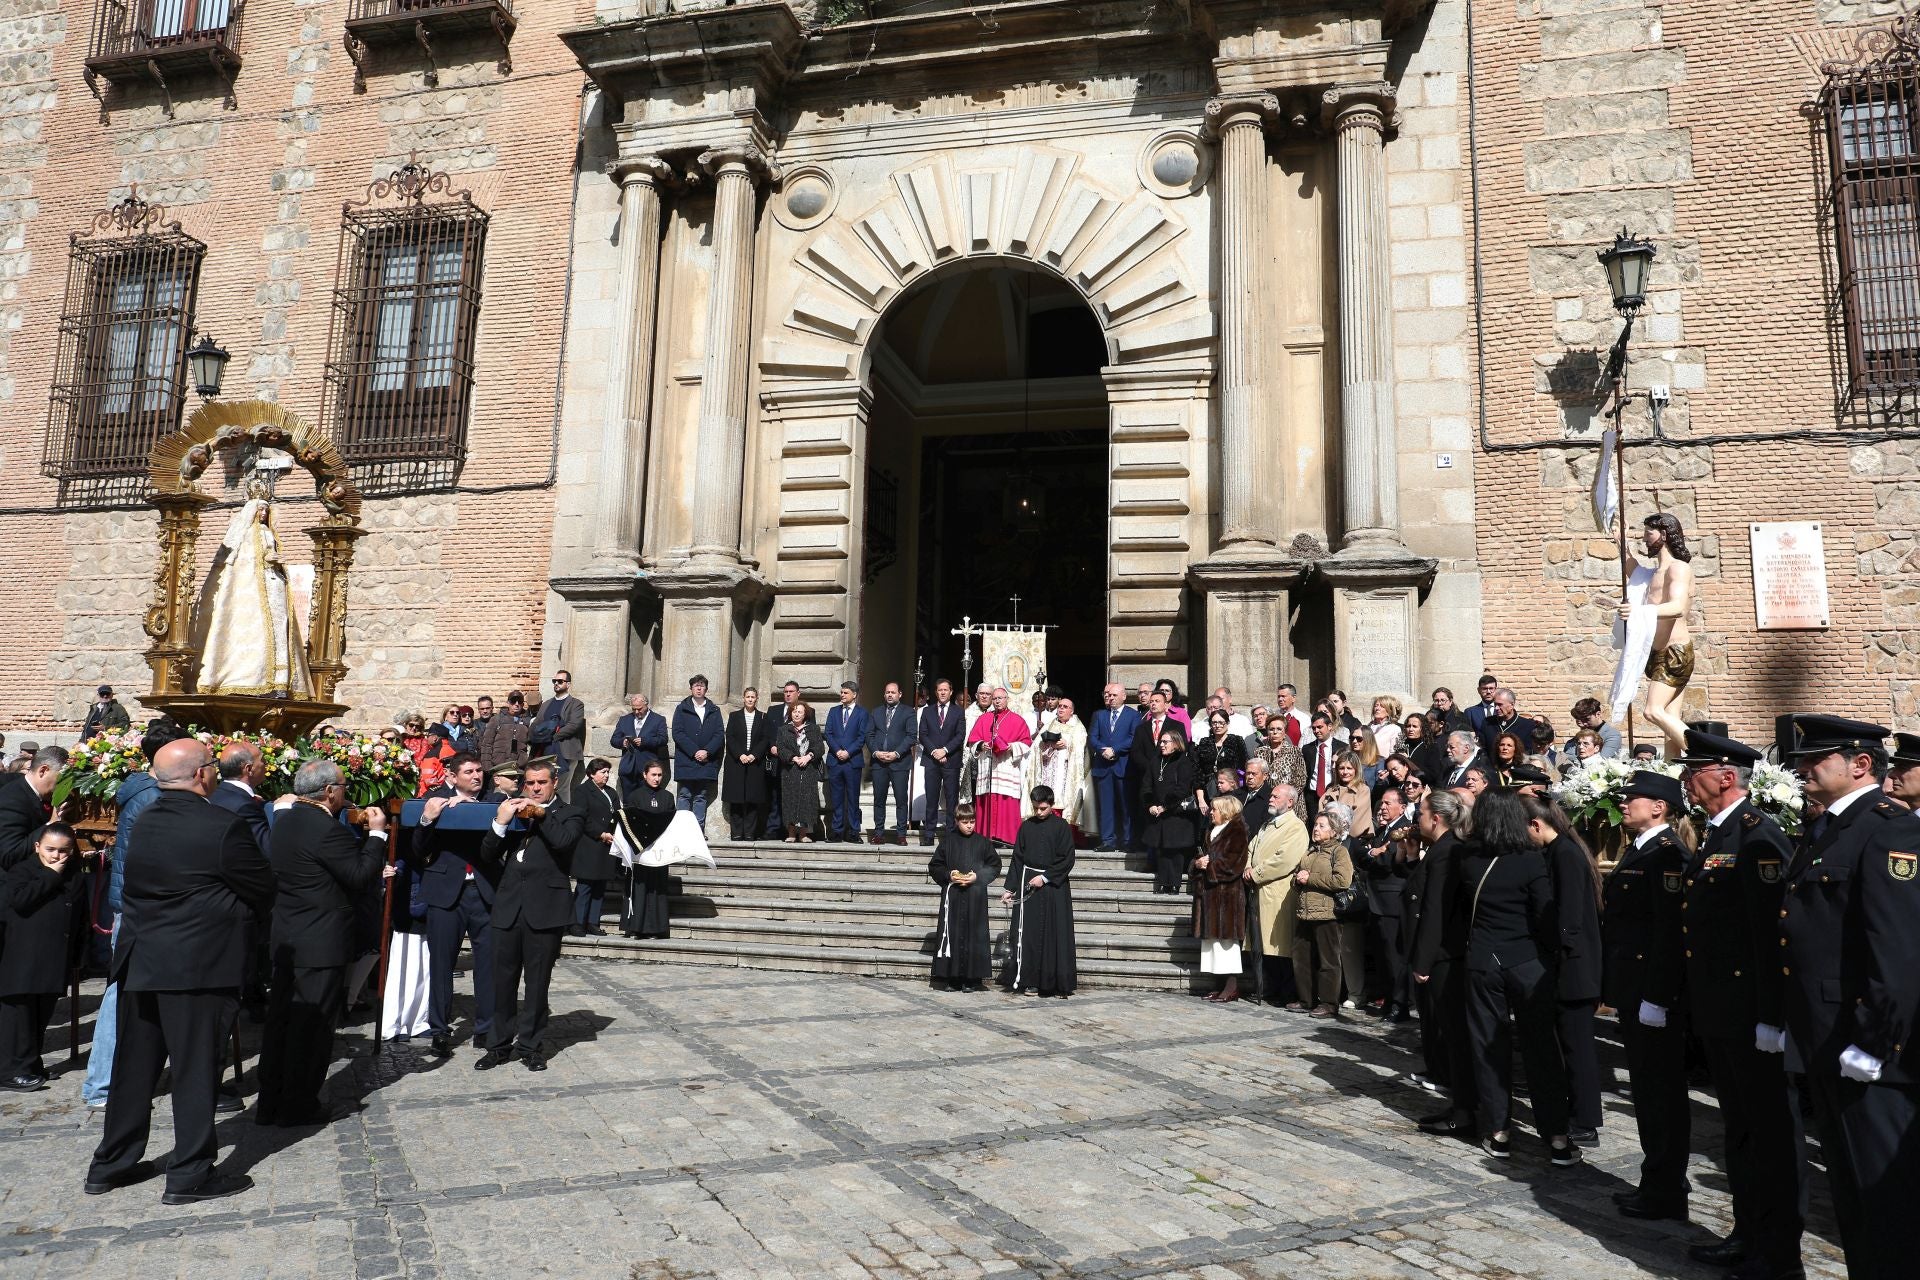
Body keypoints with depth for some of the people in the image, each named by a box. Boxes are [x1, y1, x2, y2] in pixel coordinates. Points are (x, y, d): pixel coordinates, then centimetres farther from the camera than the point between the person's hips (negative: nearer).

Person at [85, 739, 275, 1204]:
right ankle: (190, 1175, 9)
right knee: (196, 1068, 2)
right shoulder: (223, 826, -17)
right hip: (197, 965, -7)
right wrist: (230, 906, 12)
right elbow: (264, 892, -10)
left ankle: (112, 1163, 29)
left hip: (138, 960, 7)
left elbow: (138, 887, 16)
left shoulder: (143, 822, 6)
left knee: (134, 1064, 18)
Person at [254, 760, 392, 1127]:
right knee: (313, 1024, 2)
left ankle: (269, 1103, 23)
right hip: (321, 943, -9)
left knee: (281, 1018, 15)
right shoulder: (328, 829, -21)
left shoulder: (284, 822, 9)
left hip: (286, 940, 9)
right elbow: (361, 878, -18)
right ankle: (298, 1106, 10)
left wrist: (372, 871, 16)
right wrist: (377, 833, -11)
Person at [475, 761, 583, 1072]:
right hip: (508, 906, 3)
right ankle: (501, 1044, 20)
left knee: (537, 982, 4)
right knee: (503, 980, 7)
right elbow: (487, 855, 8)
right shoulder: (514, 810, 14)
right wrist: (500, 822, -6)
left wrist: (542, 813, -8)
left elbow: (563, 841, -17)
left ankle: (531, 1046, 15)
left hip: (545, 909, -3)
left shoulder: (568, 814, 5)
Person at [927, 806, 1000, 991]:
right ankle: (952, 978, 7)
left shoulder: (983, 842, 4)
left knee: (973, 933, -1)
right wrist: (949, 875, -8)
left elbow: (994, 866, 6)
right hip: (952, 895, 0)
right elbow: (934, 866, 9)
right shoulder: (948, 841, 5)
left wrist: (977, 877, -7)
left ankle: (972, 979, 6)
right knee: (953, 933, 0)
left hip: (975, 897, 0)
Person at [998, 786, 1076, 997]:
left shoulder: (1062, 827, -2)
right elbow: (1017, 858, 9)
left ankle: (1055, 982, 5)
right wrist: (1010, 888, 4)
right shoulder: (1026, 826, 7)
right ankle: (1029, 981, 6)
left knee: (1055, 935, -1)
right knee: (1028, 935, 1)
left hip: (1054, 887, -3)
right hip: (1028, 885, 3)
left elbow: (1067, 860, -6)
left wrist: (1045, 877, -13)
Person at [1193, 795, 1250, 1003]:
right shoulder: (1212, 832, 19)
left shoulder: (1237, 831, -7)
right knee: (1212, 937, 8)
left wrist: (1209, 864, -10)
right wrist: (1198, 862, -1)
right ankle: (1224, 985, 14)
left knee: (1226, 936, -7)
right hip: (1209, 891, 9)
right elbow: (1202, 856, 21)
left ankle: (1232, 987, -1)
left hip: (1228, 893, -9)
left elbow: (1234, 863, -15)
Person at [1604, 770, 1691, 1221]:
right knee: (1646, 1087, 16)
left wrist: (1656, 997, -24)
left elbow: (1670, 929, -23)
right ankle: (1657, 1182, 27)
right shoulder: (1635, 852, 15)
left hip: (1655, 994, -10)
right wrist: (1613, 986, 17)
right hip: (1632, 990, 10)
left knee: (1661, 1090, 0)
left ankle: (1666, 1192, 11)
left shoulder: (1668, 854, -16)